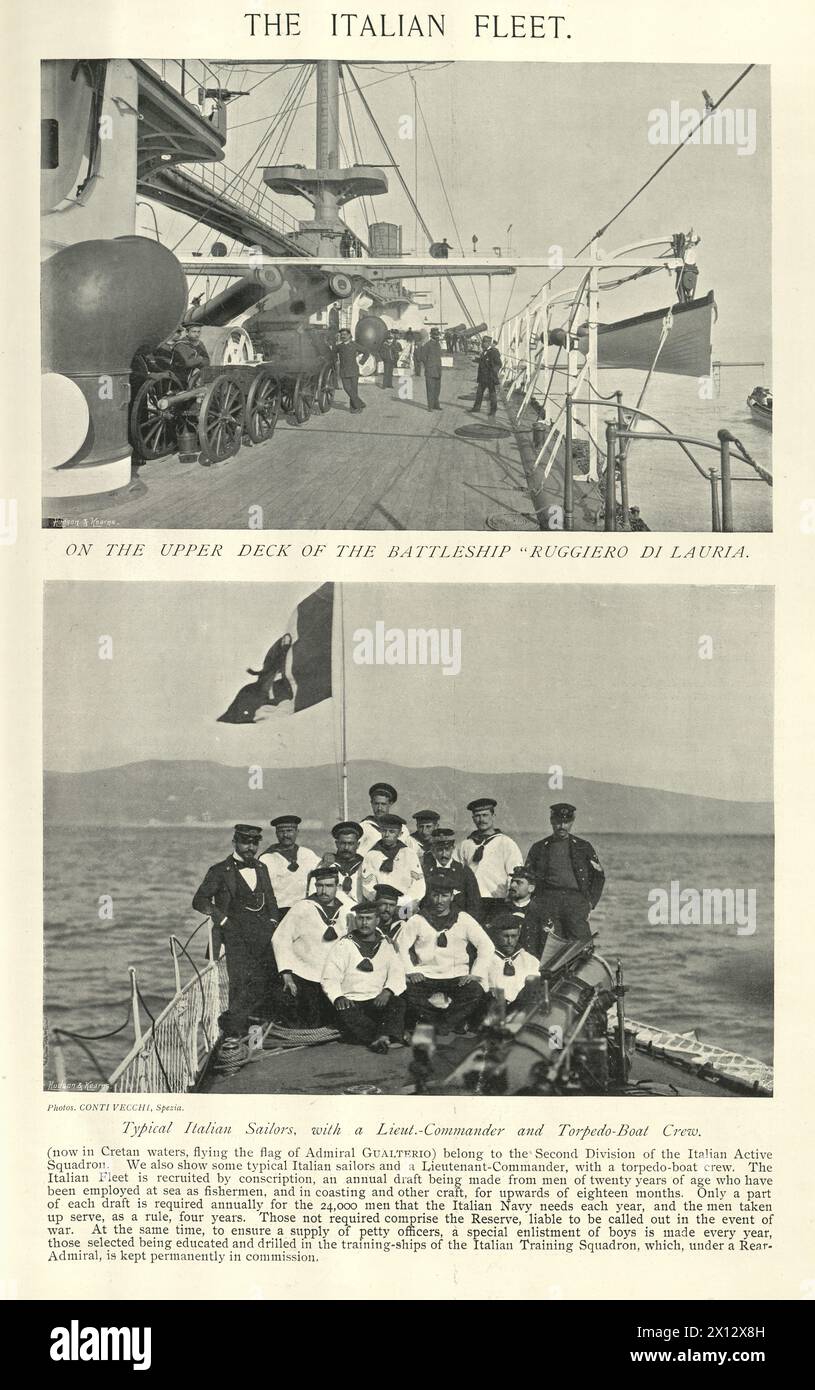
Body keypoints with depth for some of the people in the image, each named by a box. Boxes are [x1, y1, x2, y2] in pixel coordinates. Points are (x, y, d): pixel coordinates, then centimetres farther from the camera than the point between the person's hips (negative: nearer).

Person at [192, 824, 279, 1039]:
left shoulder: (261, 869, 18)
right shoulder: (220, 871, 1)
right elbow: (200, 901, -3)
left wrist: (272, 922, 10)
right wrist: (223, 920, -9)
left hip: (263, 931, 5)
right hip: (236, 934, -5)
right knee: (240, 979, -12)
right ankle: (233, 1030, -4)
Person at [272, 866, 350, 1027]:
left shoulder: (345, 912, 7)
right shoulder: (302, 908, -5)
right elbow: (280, 940, -5)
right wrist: (286, 974, -11)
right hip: (302, 980, -4)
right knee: (306, 1031, -8)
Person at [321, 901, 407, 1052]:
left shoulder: (386, 946, 18)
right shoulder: (343, 945, 11)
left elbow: (397, 973, 4)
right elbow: (330, 978, 0)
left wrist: (388, 990, -18)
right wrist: (338, 997, -21)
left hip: (379, 1001, 2)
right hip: (351, 1002, -2)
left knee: (398, 1002, -29)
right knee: (345, 1014, -35)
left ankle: (384, 1037, -51)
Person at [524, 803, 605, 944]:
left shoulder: (584, 847, 16)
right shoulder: (539, 848, 16)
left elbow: (598, 876, 18)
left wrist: (591, 902, 6)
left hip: (576, 900, -1)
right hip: (548, 903, 1)